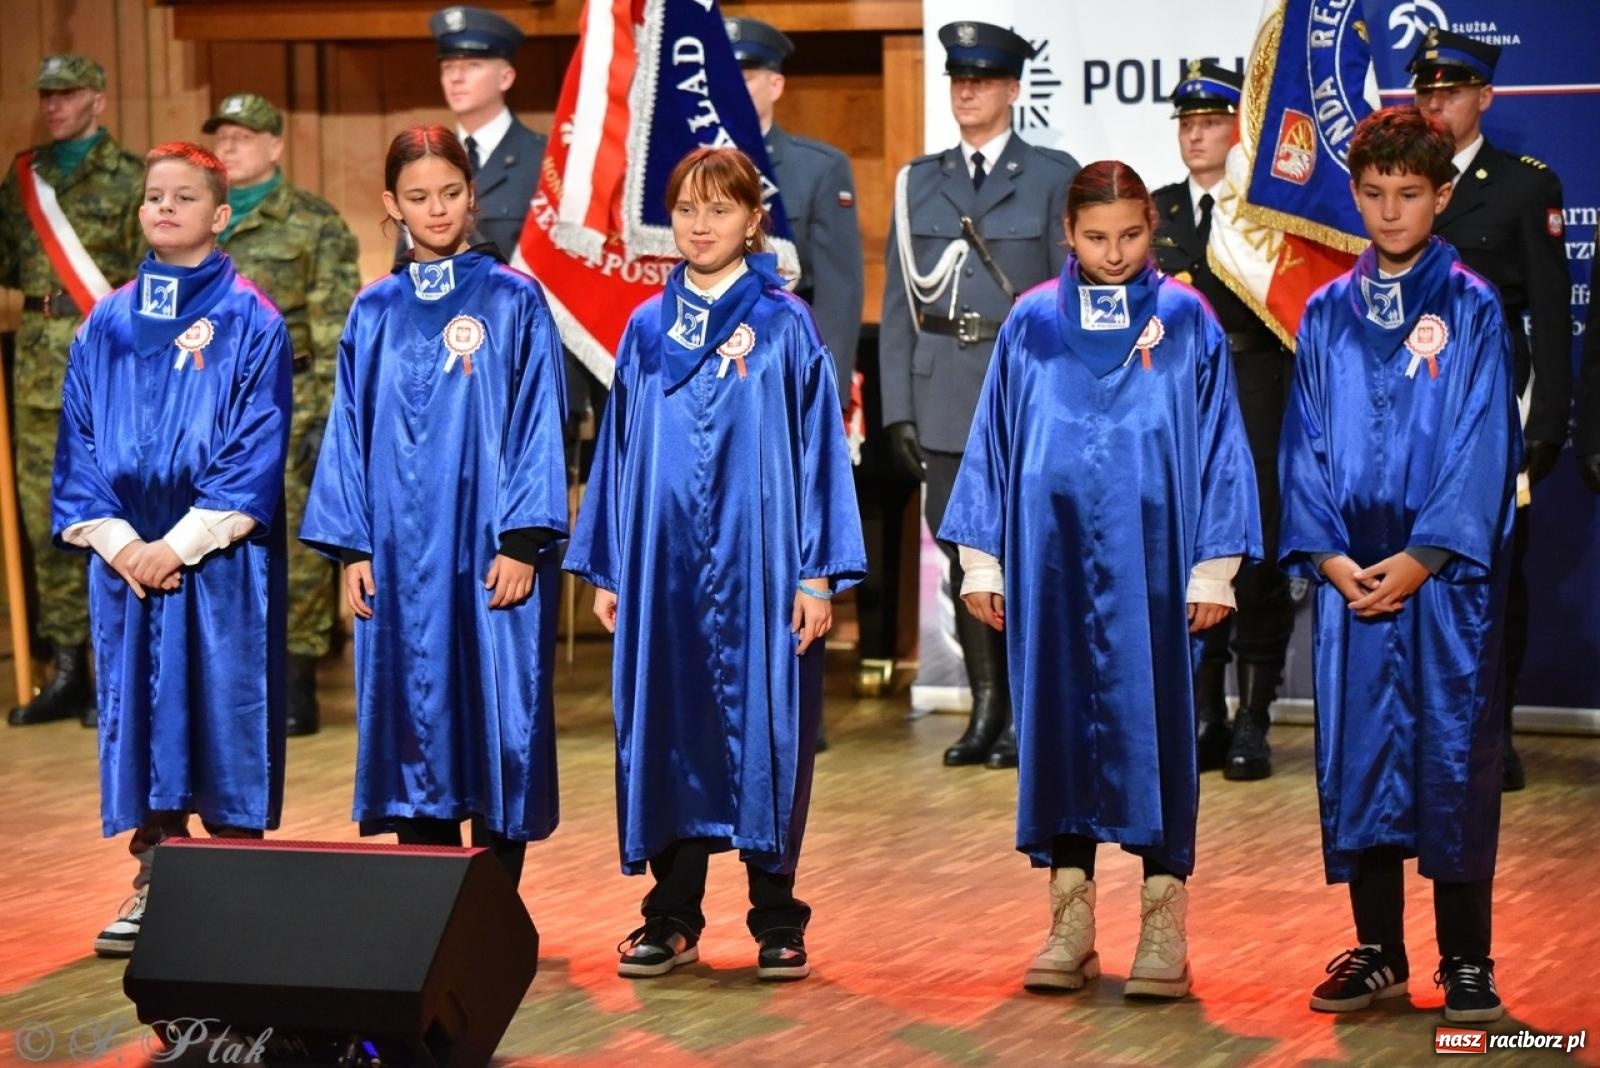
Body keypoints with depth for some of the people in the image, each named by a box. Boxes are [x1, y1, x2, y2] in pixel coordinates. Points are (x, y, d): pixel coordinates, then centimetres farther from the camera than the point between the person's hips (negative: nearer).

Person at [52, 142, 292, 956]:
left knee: (224, 709, -2)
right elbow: (78, 443, 9)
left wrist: (181, 545, -14)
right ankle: (155, 883, 13)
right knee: (142, 708, 5)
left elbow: (257, 447, -8)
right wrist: (115, 540, -6)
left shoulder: (251, 324, -2)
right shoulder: (107, 326, 10)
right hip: (127, 559, 4)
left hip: (220, 560, -4)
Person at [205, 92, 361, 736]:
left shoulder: (315, 224, -3)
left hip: (289, 405, -5)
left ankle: (296, 685, 2)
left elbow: (336, 328, -7)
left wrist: (328, 415, -14)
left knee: (297, 543, -3)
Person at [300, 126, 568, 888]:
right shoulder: (373, 315, 10)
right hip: (400, 558, 3)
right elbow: (351, 433, 10)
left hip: (487, 554, -3)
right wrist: (351, 546, 2)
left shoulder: (514, 303, 0)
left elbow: (537, 426, -4)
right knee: (411, 719, 5)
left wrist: (522, 542, -12)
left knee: (496, 723, -1)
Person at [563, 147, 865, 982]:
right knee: (667, 732, 5)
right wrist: (606, 569, 8)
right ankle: (672, 917, 14)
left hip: (757, 561, -3)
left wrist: (819, 573, -8)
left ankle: (776, 919, 11)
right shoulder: (647, 330, 10)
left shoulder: (784, 327, 0)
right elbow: (618, 449, 13)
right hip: (664, 563, 3)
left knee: (765, 728, 1)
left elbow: (819, 447, -2)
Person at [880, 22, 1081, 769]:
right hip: (944, 398, 3)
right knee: (963, 554, 5)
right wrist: (898, 408, 2)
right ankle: (986, 707, 13)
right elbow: (899, 300, 9)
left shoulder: (1053, 177, 3)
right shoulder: (918, 182, 12)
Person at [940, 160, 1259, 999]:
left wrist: (1215, 567, -2)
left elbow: (1216, 444, 3)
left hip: (1148, 557, -2)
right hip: (1053, 561, 2)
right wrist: (980, 561, 6)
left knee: (1153, 724, 0)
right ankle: (1071, 922, 11)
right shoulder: (1032, 324, 6)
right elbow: (995, 441, 9)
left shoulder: (1186, 322, 2)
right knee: (1059, 721, 5)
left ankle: (1165, 928, 4)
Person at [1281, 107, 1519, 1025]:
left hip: (1448, 568, -3)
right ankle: (1378, 951, 14)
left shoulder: (1472, 310, 0)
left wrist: (1423, 558, -13)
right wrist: (1327, 555, -6)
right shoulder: (1327, 315, 9)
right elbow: (1307, 446, 8)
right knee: (1357, 753, 4)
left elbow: (1483, 445, -5)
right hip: (1349, 571, 3)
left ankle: (1466, 962, 5)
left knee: (1454, 754, -2)